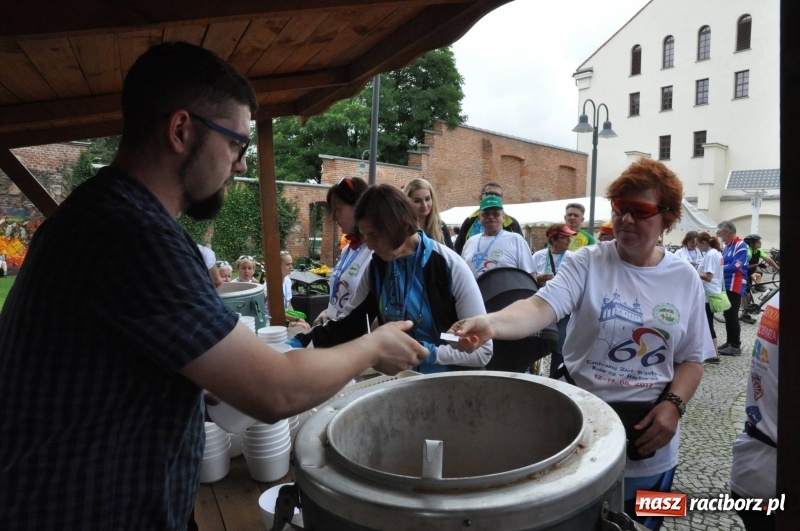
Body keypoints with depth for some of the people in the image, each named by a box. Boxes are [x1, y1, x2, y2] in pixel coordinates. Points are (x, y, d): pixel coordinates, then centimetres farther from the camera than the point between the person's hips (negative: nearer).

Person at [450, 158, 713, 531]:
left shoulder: (685, 279, 0)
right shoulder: (586, 262, -10)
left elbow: (691, 360, 7)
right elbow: (541, 307, -27)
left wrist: (674, 404, -11)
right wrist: (491, 323, -46)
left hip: (648, 443, 2)